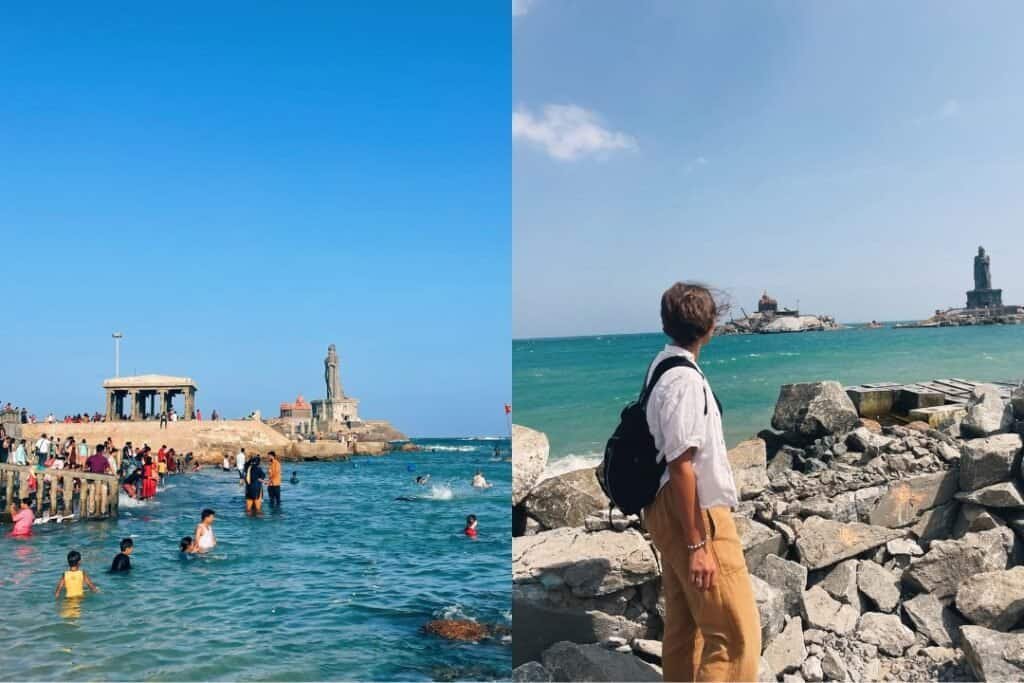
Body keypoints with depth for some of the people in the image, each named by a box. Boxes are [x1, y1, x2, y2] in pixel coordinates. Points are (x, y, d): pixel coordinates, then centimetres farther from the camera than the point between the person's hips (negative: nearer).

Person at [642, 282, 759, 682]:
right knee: (736, 633, -4)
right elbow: (682, 466, -23)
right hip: (694, 514, -10)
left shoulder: (662, 365, 9)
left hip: (667, 510, 10)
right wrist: (697, 545, -21)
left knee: (683, 626, 18)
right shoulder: (685, 380, -21)